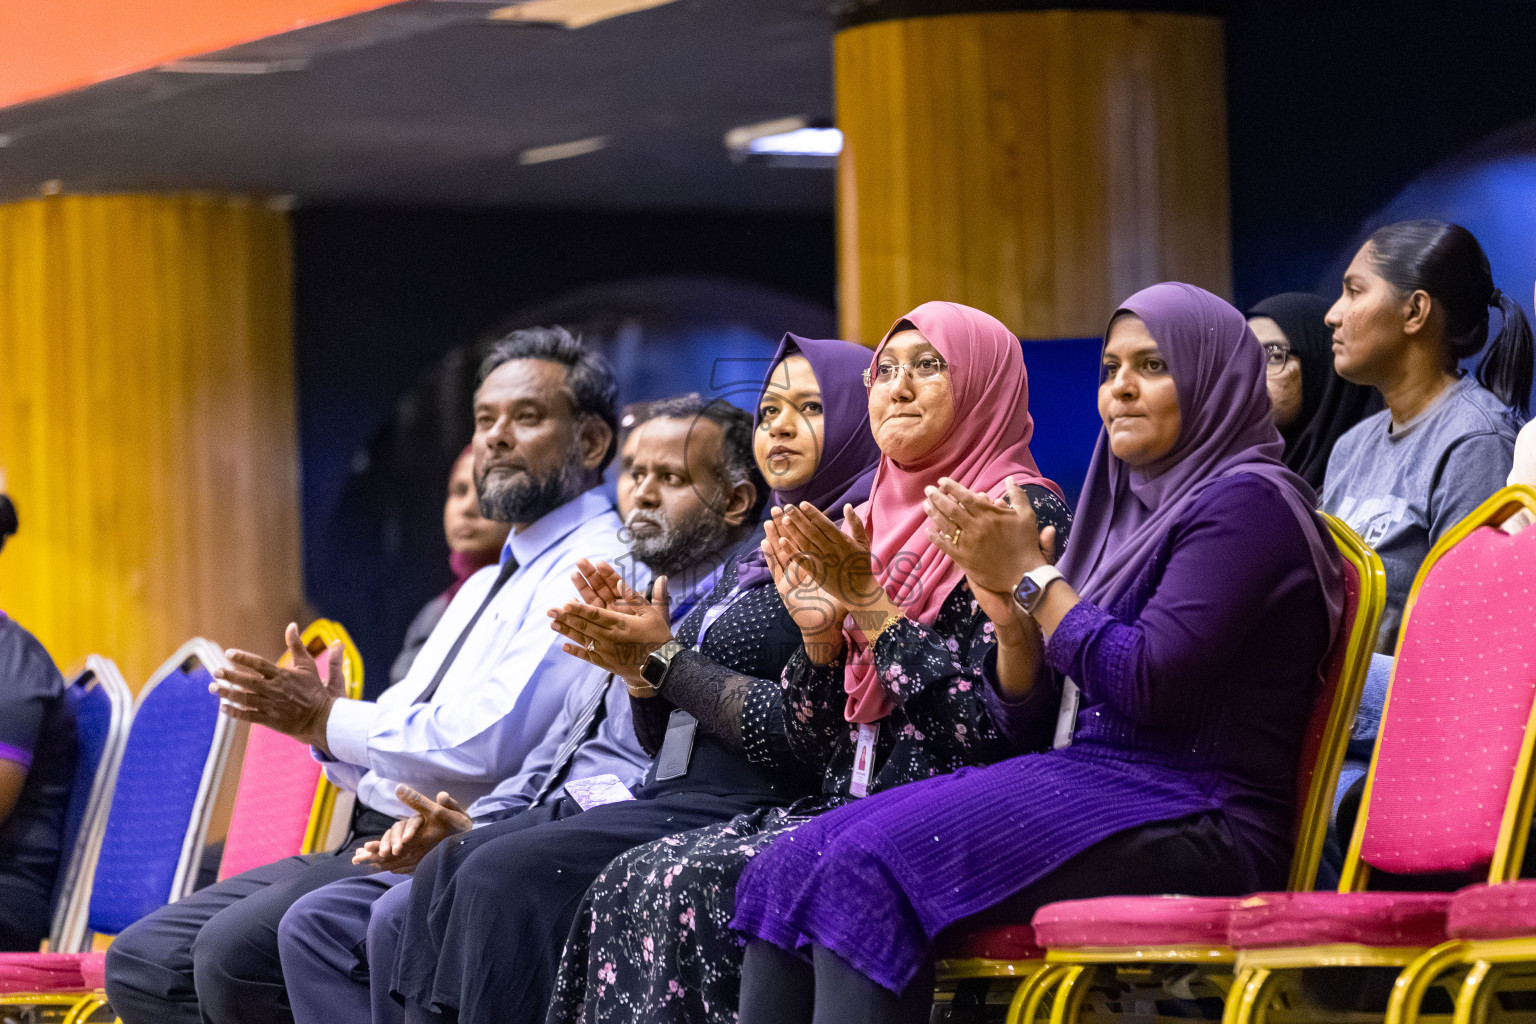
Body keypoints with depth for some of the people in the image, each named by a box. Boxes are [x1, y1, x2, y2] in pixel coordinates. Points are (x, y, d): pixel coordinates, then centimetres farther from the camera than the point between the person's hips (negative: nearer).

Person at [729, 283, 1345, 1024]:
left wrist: (1033, 577, -6)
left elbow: (1152, 682, -16)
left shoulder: (1245, 503, -3)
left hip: (1193, 822, -9)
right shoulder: (1124, 510, 24)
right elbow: (1032, 724, 21)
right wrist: (1011, 618, 2)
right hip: (1084, 788, 9)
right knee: (789, 869, -10)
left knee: (874, 867, -28)